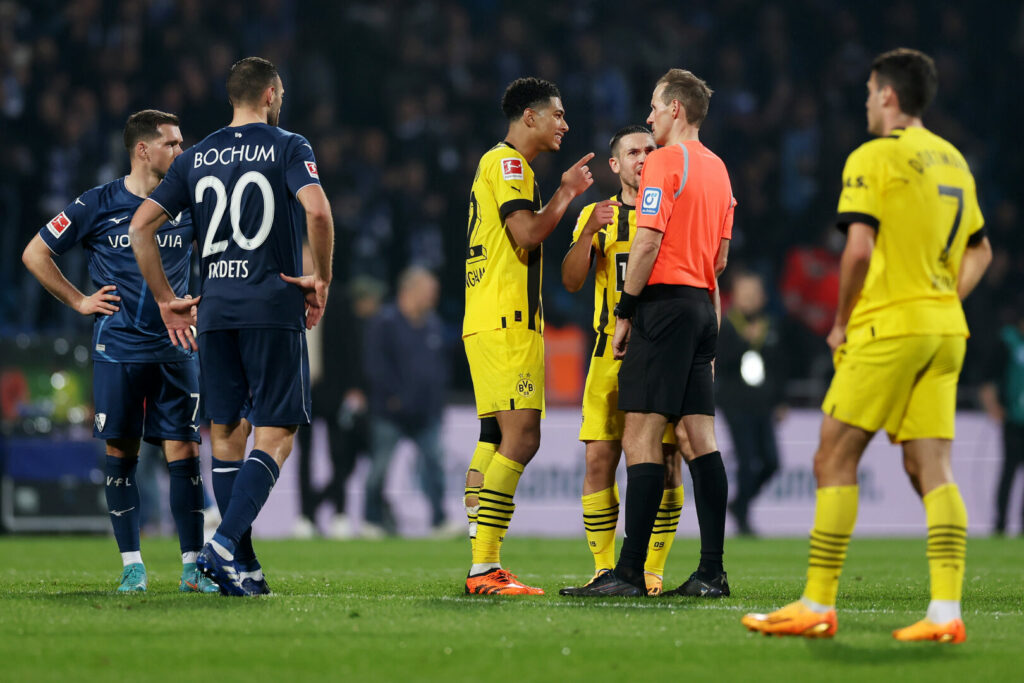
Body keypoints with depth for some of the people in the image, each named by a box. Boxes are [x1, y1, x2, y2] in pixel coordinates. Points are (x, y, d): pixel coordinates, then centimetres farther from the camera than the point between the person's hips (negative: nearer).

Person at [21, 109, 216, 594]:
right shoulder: (98, 205, -2)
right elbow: (35, 254, 4)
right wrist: (79, 301, 1)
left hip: (175, 350, 2)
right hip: (117, 349, -2)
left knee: (184, 453, -5)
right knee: (121, 454, -1)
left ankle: (193, 566, -1)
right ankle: (131, 564, 7)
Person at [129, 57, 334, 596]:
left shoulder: (197, 157, 12)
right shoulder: (288, 148, -1)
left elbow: (140, 226, 10)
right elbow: (317, 211, -18)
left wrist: (166, 300, 16)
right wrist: (321, 279, -4)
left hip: (214, 309, 4)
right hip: (274, 308, -4)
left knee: (225, 433, 10)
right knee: (274, 436, -2)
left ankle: (241, 568, 9)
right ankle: (225, 545, -20)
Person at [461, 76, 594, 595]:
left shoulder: (501, 163, 23)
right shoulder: (506, 162, -9)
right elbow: (527, 233, -18)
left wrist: (565, 192, 21)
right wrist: (567, 193, -7)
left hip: (489, 322, 11)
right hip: (506, 323, -11)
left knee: (496, 439, 8)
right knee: (520, 437, -14)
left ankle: (484, 568, 7)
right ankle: (485, 567, -19)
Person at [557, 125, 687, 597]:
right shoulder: (597, 216, 13)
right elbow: (571, 280, -1)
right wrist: (589, 232, -17)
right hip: (612, 347, 1)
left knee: (665, 461, -6)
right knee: (600, 458, -5)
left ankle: (652, 571, -1)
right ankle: (604, 569, 2)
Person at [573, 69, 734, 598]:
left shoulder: (664, 162, -9)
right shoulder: (717, 168, 17)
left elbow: (648, 242, -15)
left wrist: (625, 312, -11)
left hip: (665, 302, -9)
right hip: (703, 305, 9)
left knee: (641, 435, -9)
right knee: (699, 436, 5)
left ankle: (630, 571, -13)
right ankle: (711, 571, 1)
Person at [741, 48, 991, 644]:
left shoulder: (873, 158, -8)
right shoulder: (953, 160, 15)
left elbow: (860, 248, -17)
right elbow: (980, 249, 24)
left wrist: (842, 323, -5)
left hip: (888, 326, -7)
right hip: (945, 330, 7)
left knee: (835, 460, 0)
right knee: (932, 469, 2)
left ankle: (818, 606, -1)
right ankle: (946, 612, -8)